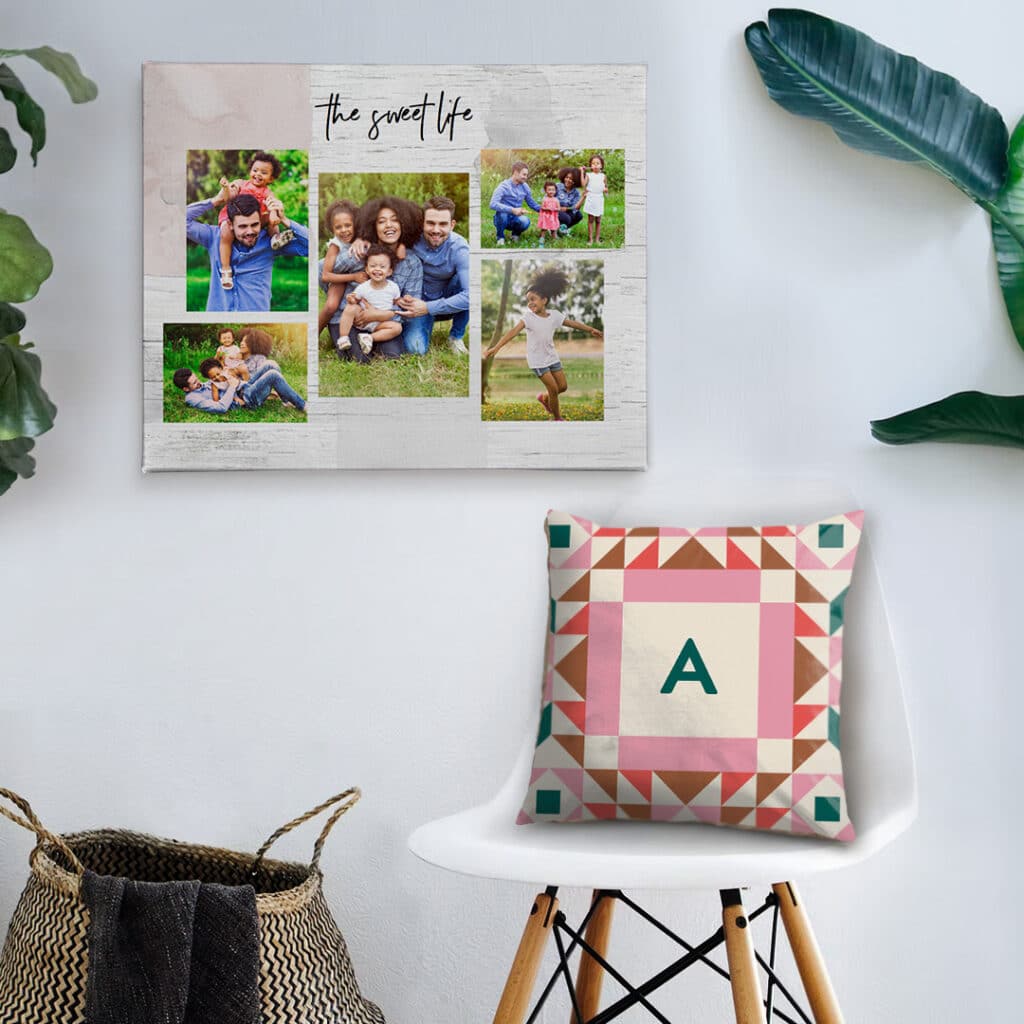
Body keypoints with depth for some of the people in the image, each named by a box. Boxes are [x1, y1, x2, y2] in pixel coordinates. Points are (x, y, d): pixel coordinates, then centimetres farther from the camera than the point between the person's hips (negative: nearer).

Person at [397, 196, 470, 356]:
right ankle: (426, 324, 14)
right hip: (418, 300, 0)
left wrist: (428, 308, -35)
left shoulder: (459, 248, -23)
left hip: (446, 303, 0)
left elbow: (470, 295, -34)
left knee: (464, 279, -31)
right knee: (415, 348, -25)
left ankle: (456, 337, -9)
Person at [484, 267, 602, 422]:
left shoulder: (554, 315, -6)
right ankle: (557, 418, 14)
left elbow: (572, 323, 7)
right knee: (553, 389, -5)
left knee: (563, 386, 9)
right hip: (537, 360, -5)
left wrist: (590, 330, 16)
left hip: (552, 357, 5)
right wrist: (496, 347, -41)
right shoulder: (528, 317, -19)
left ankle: (544, 398, 39)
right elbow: (514, 331, -29)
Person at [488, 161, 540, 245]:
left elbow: (532, 203, 16)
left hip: (515, 219, 3)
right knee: (501, 213, -39)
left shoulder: (525, 187, 3)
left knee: (525, 221, -32)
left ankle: (516, 233, 7)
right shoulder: (504, 186, -16)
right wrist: (512, 210, -37)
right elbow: (493, 204, -29)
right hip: (503, 219, -3)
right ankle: (500, 237, -8)